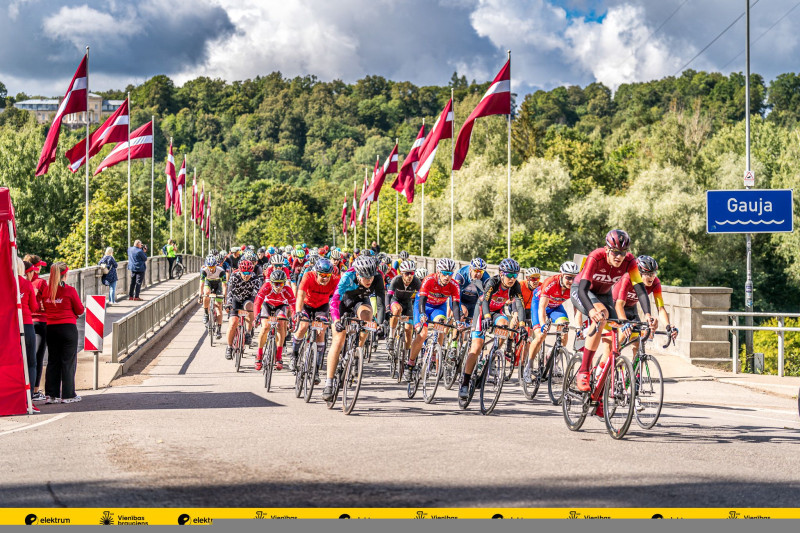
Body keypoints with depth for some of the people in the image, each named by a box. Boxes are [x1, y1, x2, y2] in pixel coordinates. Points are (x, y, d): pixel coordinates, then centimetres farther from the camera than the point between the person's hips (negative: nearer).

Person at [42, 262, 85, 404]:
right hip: (68, 327, -4)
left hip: (51, 328, 4)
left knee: (52, 361, 10)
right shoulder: (70, 291, -11)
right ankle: (67, 395, 4)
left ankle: (50, 395, 10)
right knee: (68, 361, 2)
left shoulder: (47, 290, 1)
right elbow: (80, 310, -4)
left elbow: (45, 309, 12)